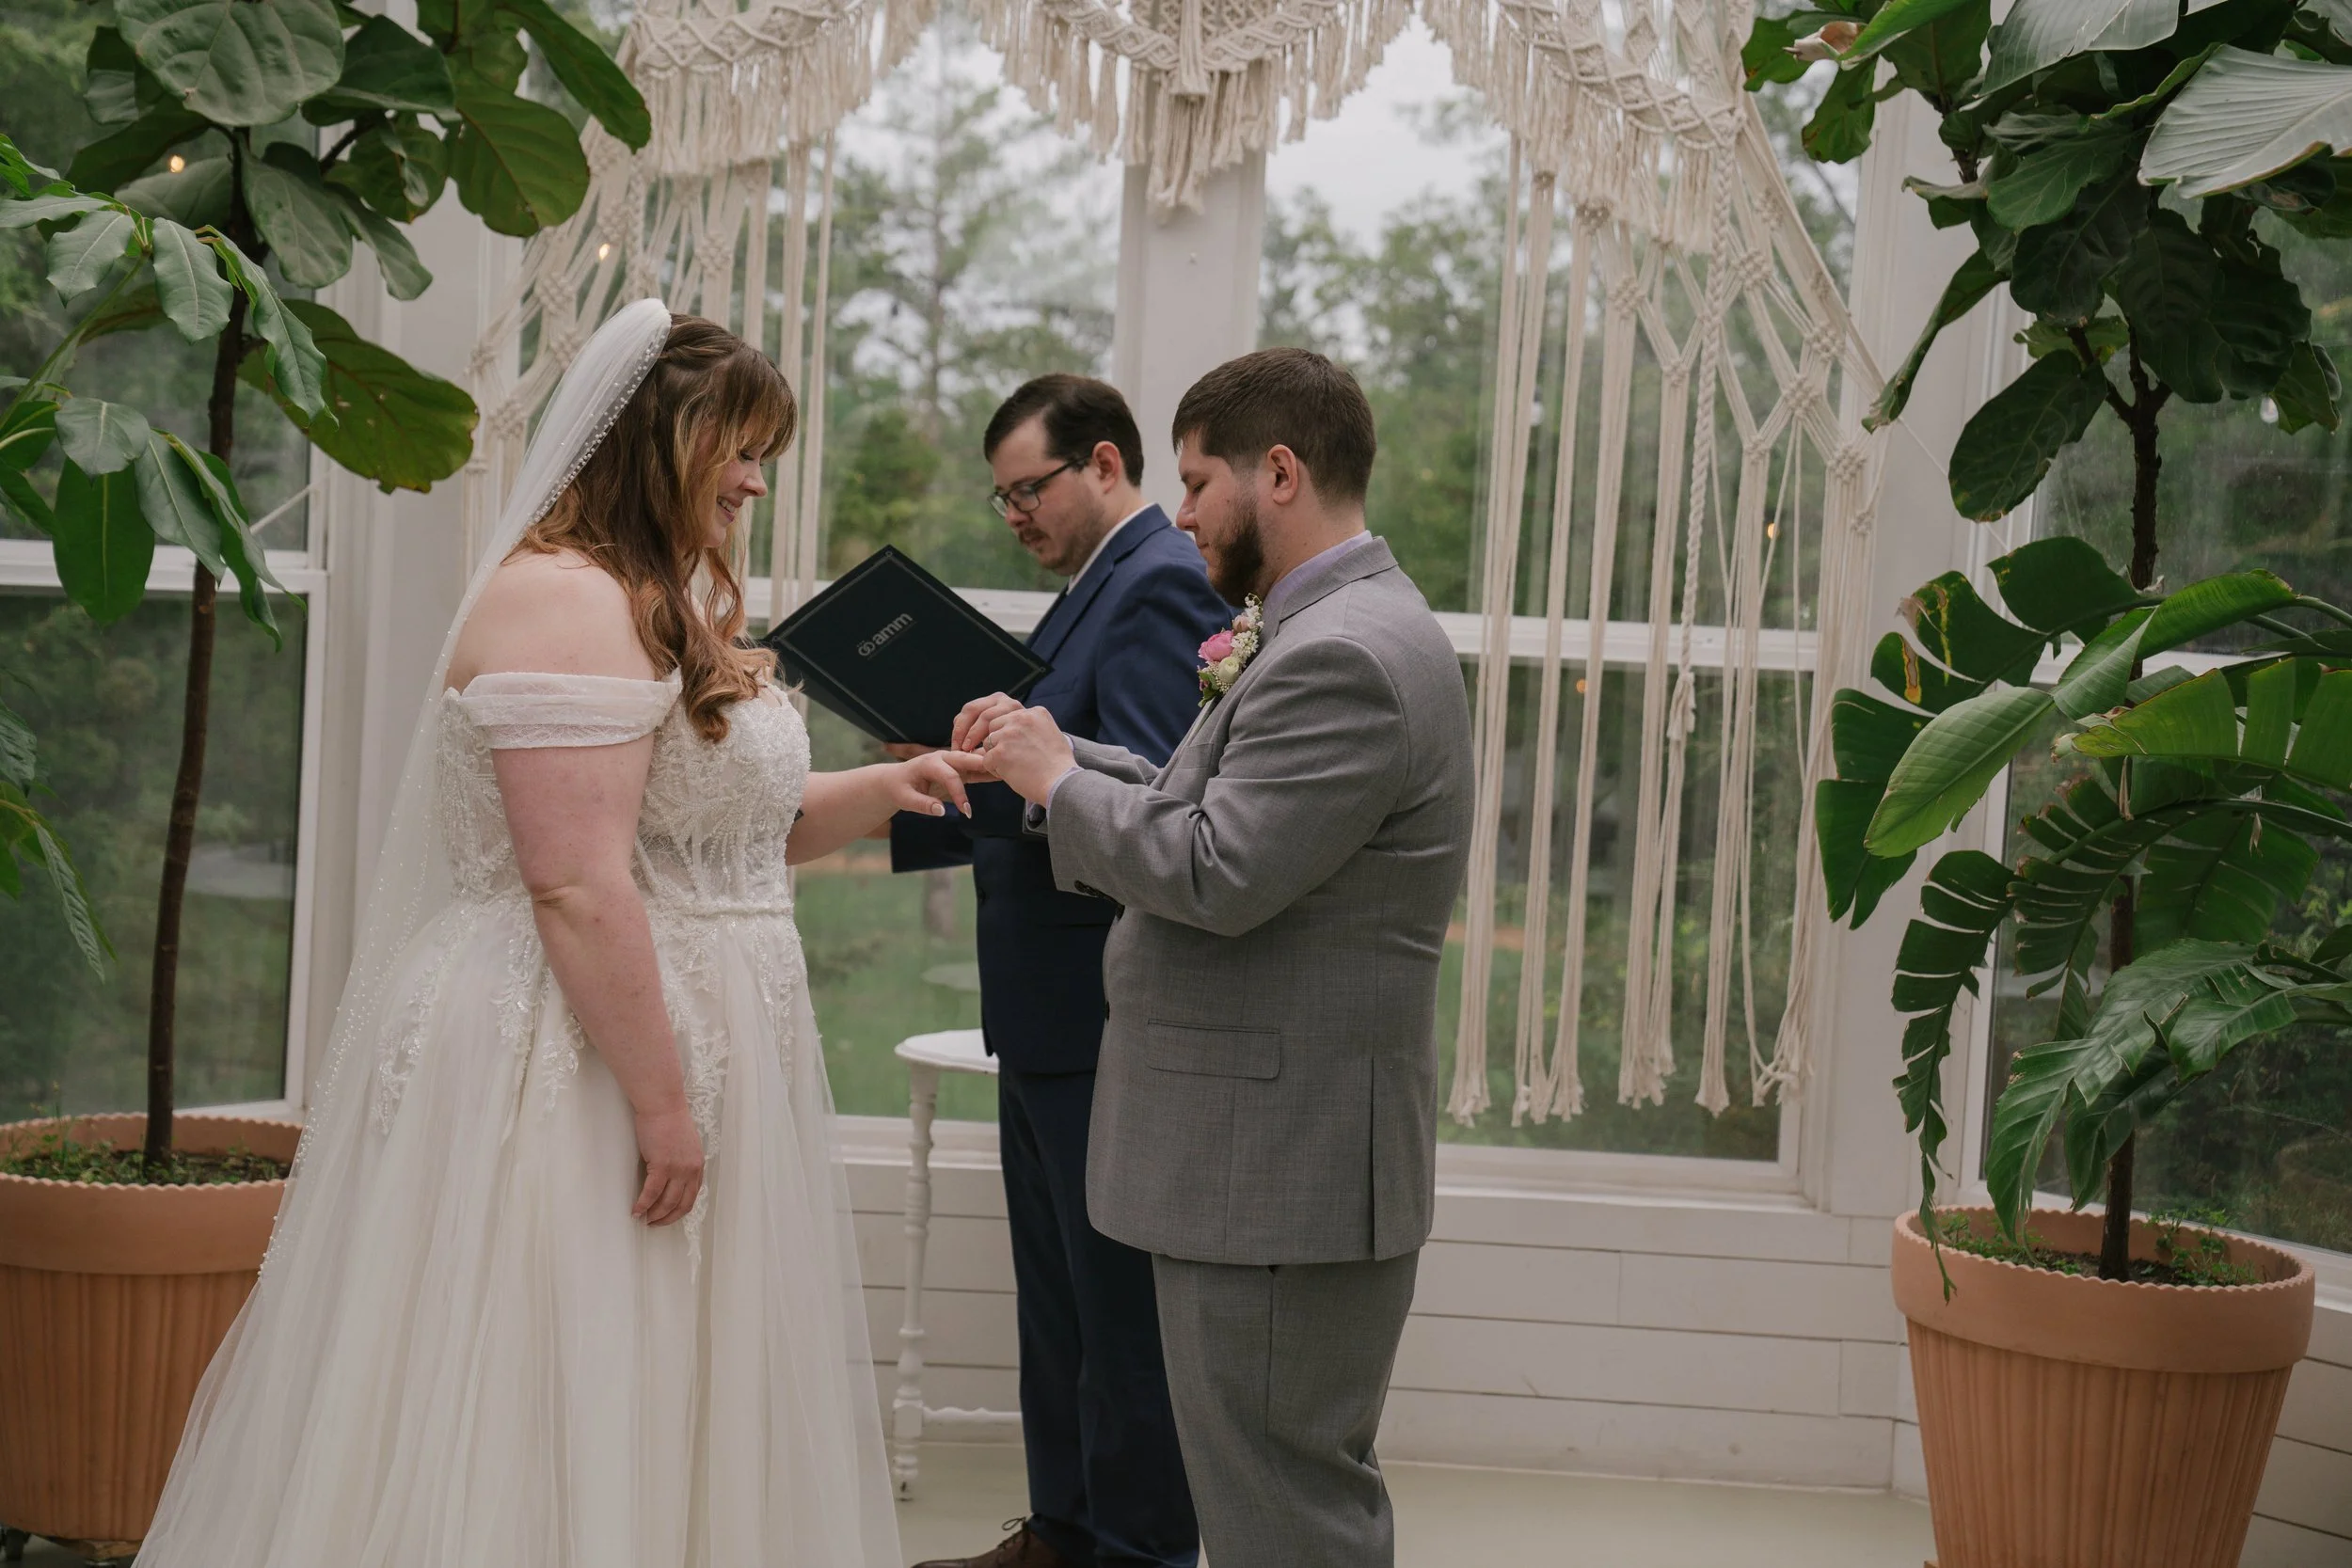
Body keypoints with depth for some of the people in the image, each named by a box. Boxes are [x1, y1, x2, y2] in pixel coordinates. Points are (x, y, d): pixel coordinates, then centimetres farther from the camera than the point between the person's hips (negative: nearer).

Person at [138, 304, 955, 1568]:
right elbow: (579, 889, -22)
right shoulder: (564, 599, -16)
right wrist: (661, 1102, -21)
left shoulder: (671, 609, 17)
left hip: (676, 1049, 10)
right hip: (576, 1071, -10)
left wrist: (876, 792, 9)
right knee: (550, 1425, -2)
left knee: (659, 1414, 13)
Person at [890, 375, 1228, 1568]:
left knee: (1120, 1303, 0)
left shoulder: (1161, 587, -15)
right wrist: (904, 808, 10)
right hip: (1048, 1017, 10)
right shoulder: (1097, 588, 16)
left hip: (1109, 1018, -10)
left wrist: (992, 764, -25)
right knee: (1057, 1294, 18)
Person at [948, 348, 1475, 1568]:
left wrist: (1057, 778, -11)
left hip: (1284, 1164, -11)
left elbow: (1216, 872, -25)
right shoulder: (1334, 631, 15)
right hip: (1273, 1152, 11)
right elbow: (1207, 810, 17)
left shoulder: (1347, 658, -20)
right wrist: (1052, 754, 9)